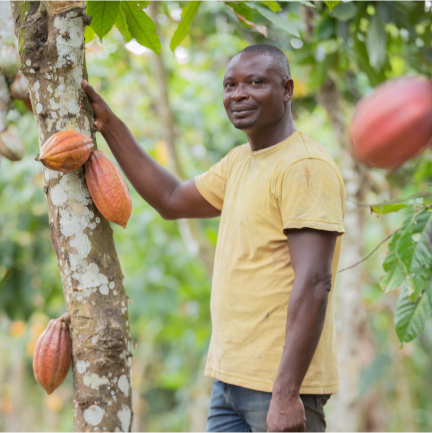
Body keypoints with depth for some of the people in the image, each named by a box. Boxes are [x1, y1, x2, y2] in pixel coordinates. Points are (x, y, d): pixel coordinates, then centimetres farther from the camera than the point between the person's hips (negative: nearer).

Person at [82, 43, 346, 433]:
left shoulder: (305, 167, -13)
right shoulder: (239, 162, 15)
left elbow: (313, 284, -20)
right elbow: (171, 201, 27)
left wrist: (286, 393, -25)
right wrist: (109, 124, 24)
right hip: (230, 379, 8)